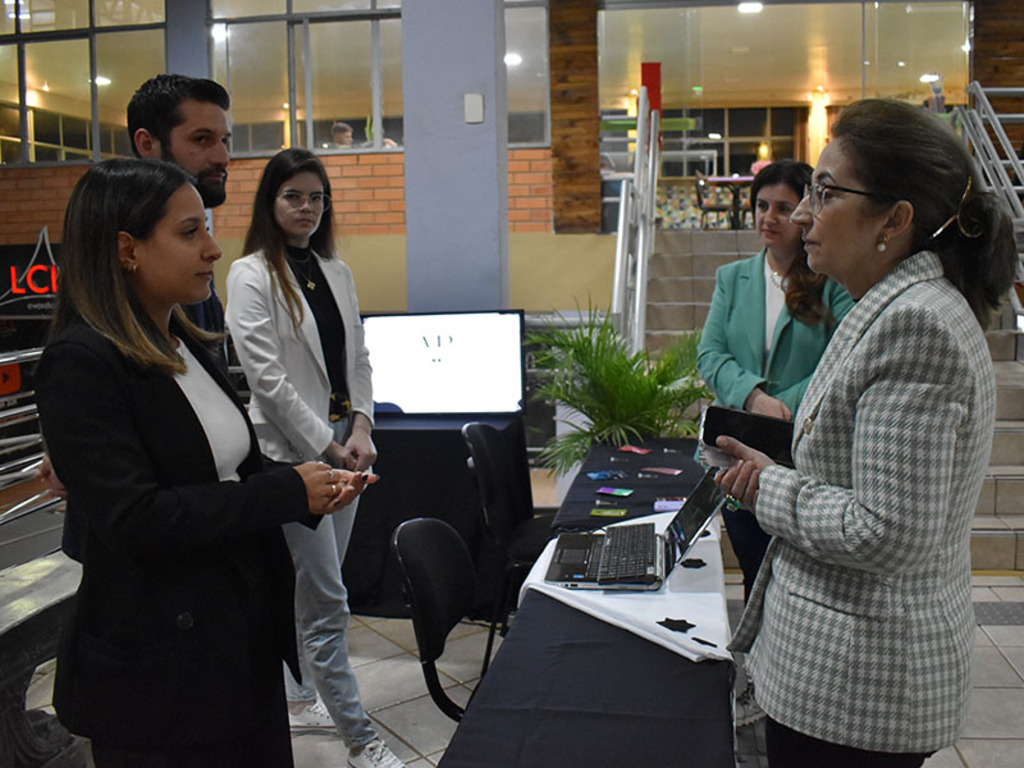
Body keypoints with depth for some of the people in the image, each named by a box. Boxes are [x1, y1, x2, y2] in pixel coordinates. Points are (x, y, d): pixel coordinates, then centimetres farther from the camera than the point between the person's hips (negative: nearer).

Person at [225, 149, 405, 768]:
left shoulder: (337, 272, 11)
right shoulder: (251, 276, -9)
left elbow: (358, 357, 11)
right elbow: (268, 377, -15)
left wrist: (360, 429, -3)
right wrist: (327, 447, -14)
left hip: (342, 445, 7)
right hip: (294, 450, -6)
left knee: (313, 590, 17)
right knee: (328, 600, -2)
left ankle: (300, 697, 34)